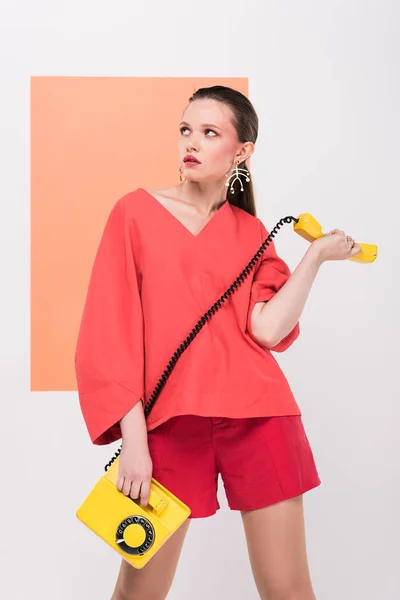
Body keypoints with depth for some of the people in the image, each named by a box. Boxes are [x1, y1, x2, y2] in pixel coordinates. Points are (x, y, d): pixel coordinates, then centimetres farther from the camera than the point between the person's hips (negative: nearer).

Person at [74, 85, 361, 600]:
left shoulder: (250, 232, 11)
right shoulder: (137, 211, 4)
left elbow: (268, 328, -4)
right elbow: (111, 332, -2)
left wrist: (317, 254, -1)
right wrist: (132, 437, -9)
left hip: (257, 417, 2)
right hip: (169, 421, -2)